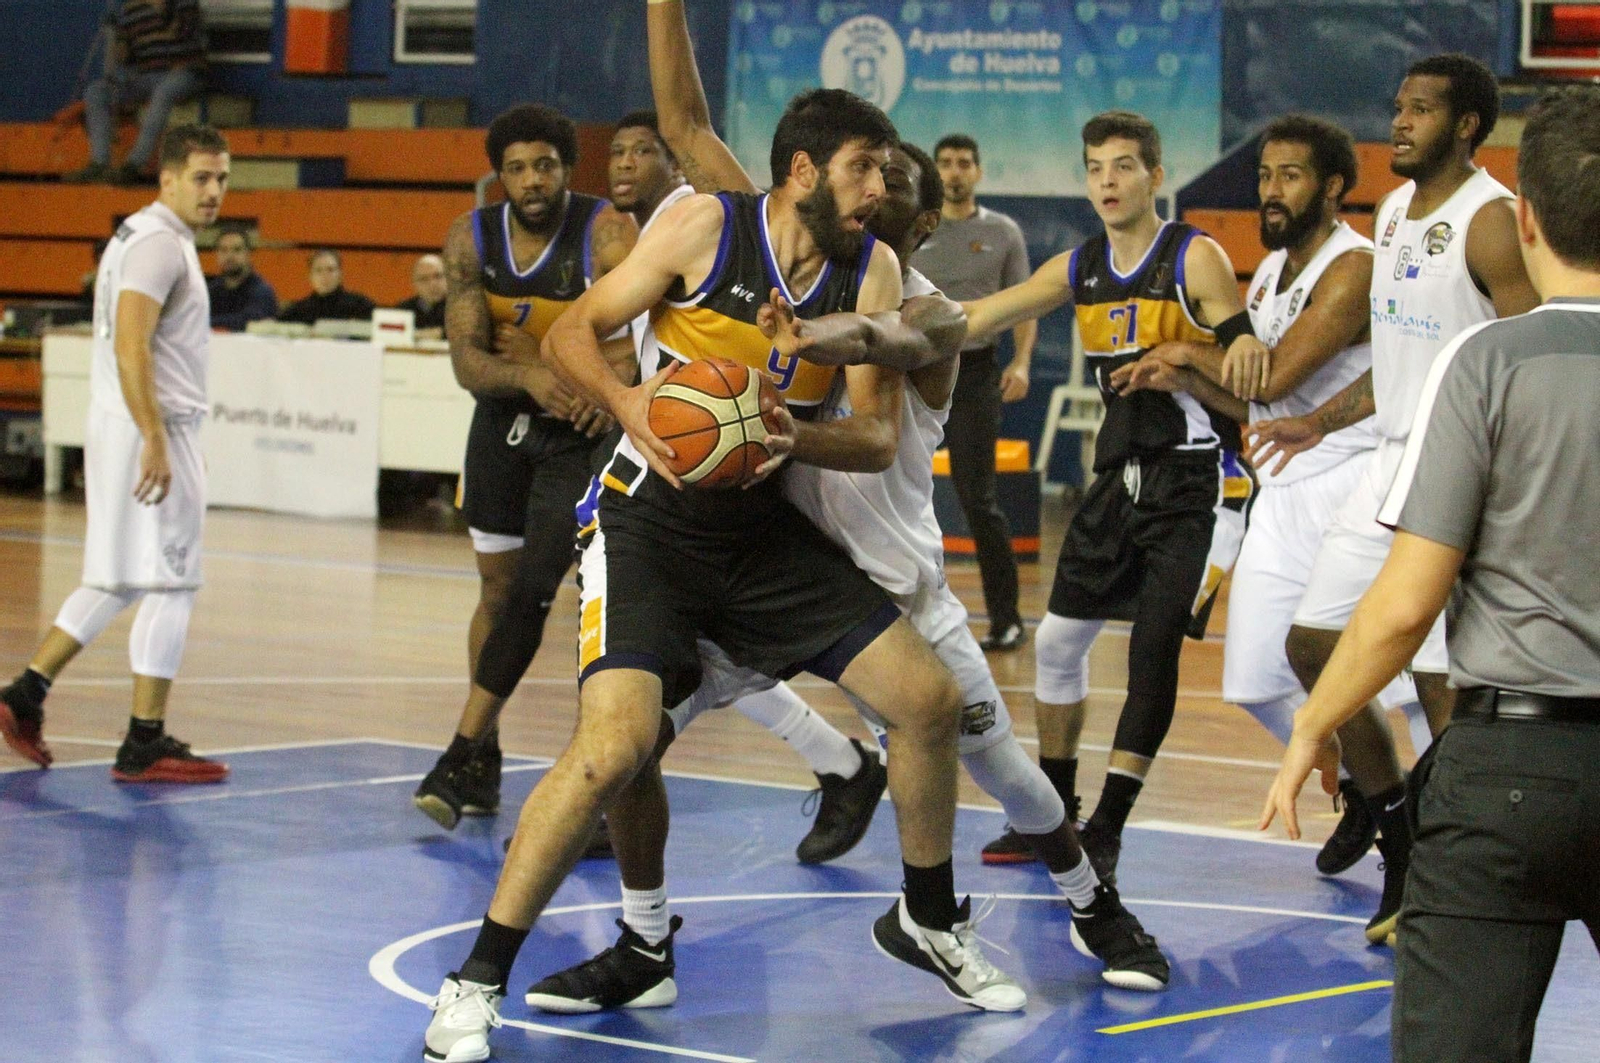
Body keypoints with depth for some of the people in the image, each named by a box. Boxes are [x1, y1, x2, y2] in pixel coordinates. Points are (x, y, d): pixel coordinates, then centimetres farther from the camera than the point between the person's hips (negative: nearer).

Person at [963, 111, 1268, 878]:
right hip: (1120, 475, 7)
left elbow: (1250, 378, -15)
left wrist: (1187, 355, -34)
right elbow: (975, 321, 13)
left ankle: (1107, 831, -9)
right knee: (1058, 639, 10)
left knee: (1154, 646, -14)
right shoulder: (1079, 269, 8)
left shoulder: (1196, 259, -10)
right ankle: (1052, 814, 25)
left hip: (1194, 480, -7)